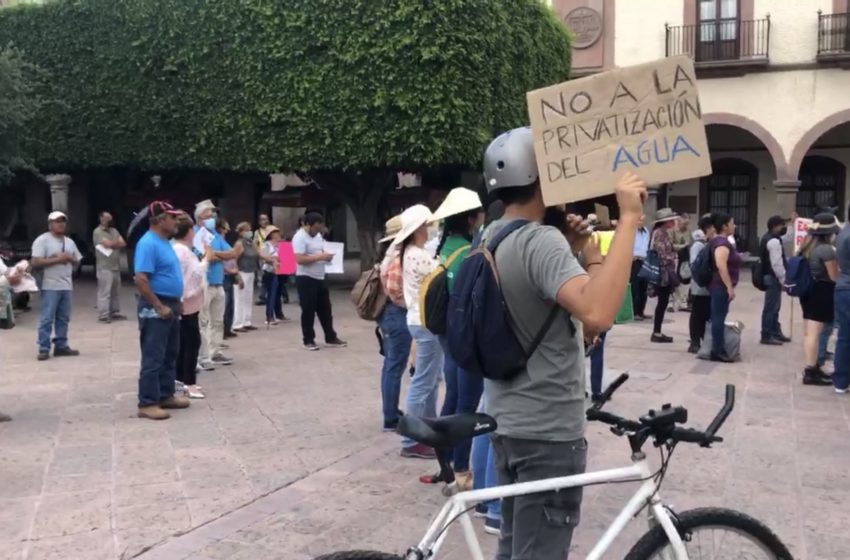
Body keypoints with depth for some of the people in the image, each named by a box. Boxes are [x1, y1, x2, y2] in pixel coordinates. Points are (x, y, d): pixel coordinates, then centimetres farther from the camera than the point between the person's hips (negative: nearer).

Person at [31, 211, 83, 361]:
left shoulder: (69, 242, 15)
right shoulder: (42, 240, -5)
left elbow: (77, 262, 18)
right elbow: (36, 263, -13)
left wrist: (70, 258, -4)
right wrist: (56, 259, -17)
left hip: (67, 286, 6)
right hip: (50, 286, -6)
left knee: (63, 318, 9)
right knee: (46, 319, -6)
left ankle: (61, 346, 16)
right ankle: (44, 349, -2)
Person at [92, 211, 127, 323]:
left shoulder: (114, 231, 16)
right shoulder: (98, 232, -6)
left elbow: (123, 244, 7)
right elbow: (108, 244, -16)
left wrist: (113, 243, -8)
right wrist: (117, 242, 3)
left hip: (116, 267, 8)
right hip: (105, 267, -7)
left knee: (116, 292, 12)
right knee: (104, 292, -8)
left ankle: (115, 313, 20)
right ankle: (103, 315, -7)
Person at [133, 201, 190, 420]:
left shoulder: (164, 242, 12)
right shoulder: (148, 244, -18)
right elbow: (141, 280, -25)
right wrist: (159, 307, -22)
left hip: (170, 305, 10)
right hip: (156, 308, -10)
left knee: (170, 355, 16)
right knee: (153, 358, -4)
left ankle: (166, 395, 25)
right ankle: (147, 403, 2)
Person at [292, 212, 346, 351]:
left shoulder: (318, 235, 12)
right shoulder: (300, 237, -15)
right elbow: (300, 259, -25)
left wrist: (327, 255, -1)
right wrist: (320, 257, -24)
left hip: (320, 278, 8)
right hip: (306, 279, -8)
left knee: (325, 309, 12)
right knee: (308, 311, 0)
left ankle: (331, 338, 21)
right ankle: (308, 340, 11)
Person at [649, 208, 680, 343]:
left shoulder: (664, 233, 15)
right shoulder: (659, 233, -15)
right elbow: (662, 254, -19)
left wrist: (671, 272, 20)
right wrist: (667, 271, -17)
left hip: (667, 273, 10)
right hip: (663, 272, -10)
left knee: (663, 302, 10)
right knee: (663, 302, -6)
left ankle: (657, 332, 15)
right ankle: (656, 333, 0)